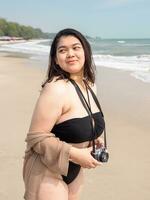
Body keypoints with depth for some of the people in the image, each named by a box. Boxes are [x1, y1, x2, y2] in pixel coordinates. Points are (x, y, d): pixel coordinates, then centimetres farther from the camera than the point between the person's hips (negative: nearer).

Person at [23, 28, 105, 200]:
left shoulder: (90, 85, 0)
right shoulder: (56, 89, -26)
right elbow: (36, 137, -25)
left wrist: (94, 138, -2)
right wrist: (76, 154, -27)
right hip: (47, 172, -8)